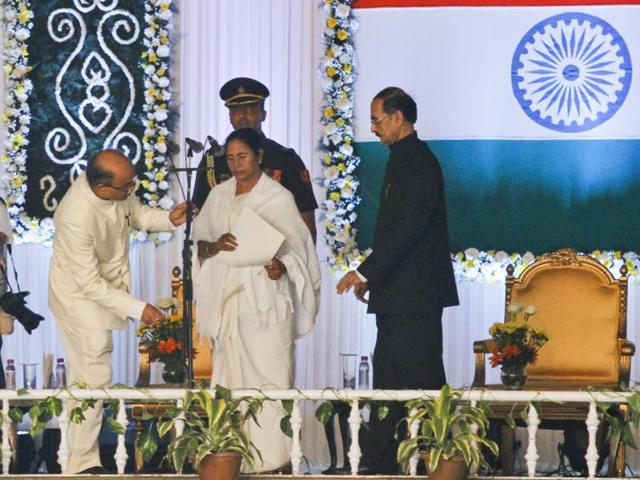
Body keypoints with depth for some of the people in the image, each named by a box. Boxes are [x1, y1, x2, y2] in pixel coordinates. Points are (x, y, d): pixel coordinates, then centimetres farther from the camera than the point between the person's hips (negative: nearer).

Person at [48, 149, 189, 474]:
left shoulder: (119, 187, -19)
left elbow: (134, 212, 5)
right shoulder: (76, 218, -38)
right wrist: (138, 309, -29)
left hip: (108, 284, 8)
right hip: (81, 296, -8)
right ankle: (82, 463, 11)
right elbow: (90, 285, -30)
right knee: (93, 377, -2)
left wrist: (168, 219, -14)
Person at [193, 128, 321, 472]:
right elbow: (199, 245, 11)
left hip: (265, 298, -4)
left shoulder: (278, 197, -3)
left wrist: (281, 267, -23)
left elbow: (297, 248, -2)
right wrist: (215, 245, -12)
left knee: (268, 375, -6)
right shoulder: (219, 195, 10)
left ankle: (270, 454, -1)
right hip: (227, 298, 4)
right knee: (232, 374, 4)